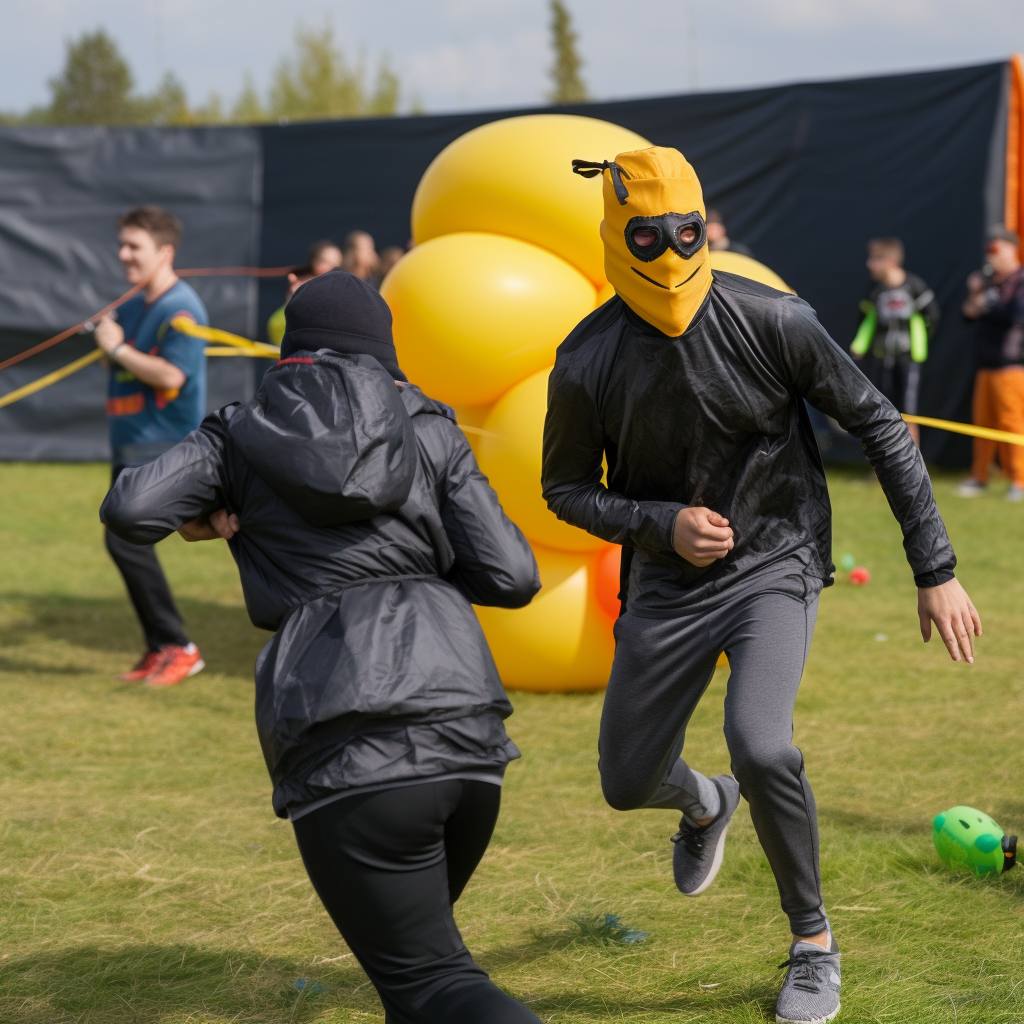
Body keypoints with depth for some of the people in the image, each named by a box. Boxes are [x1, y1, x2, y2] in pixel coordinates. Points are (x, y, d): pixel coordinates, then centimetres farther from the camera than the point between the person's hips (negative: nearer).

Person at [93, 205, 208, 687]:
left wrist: (119, 348, -16)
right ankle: (159, 648, 17)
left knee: (125, 538, -16)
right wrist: (108, 344, 3)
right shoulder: (132, 304, 14)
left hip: (163, 445, -10)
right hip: (131, 443, 10)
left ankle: (179, 648, -9)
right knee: (127, 540, 9)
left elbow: (171, 375, -24)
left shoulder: (180, 308, -14)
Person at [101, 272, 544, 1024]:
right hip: (465, 728, 3)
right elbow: (510, 578, 9)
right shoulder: (429, 431, 16)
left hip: (347, 749, -3)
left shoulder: (243, 436, 14)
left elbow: (130, 512, 1)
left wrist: (193, 519, 23)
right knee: (415, 938, 27)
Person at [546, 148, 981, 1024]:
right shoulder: (587, 361, -11)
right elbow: (567, 489, 2)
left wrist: (936, 572, -10)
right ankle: (705, 805, 49)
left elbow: (881, 429, -9)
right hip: (668, 583, 3)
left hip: (775, 565, -3)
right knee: (628, 781, 7)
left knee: (760, 746, -26)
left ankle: (814, 943, -1)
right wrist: (661, 523, -18)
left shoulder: (770, 321, -17)